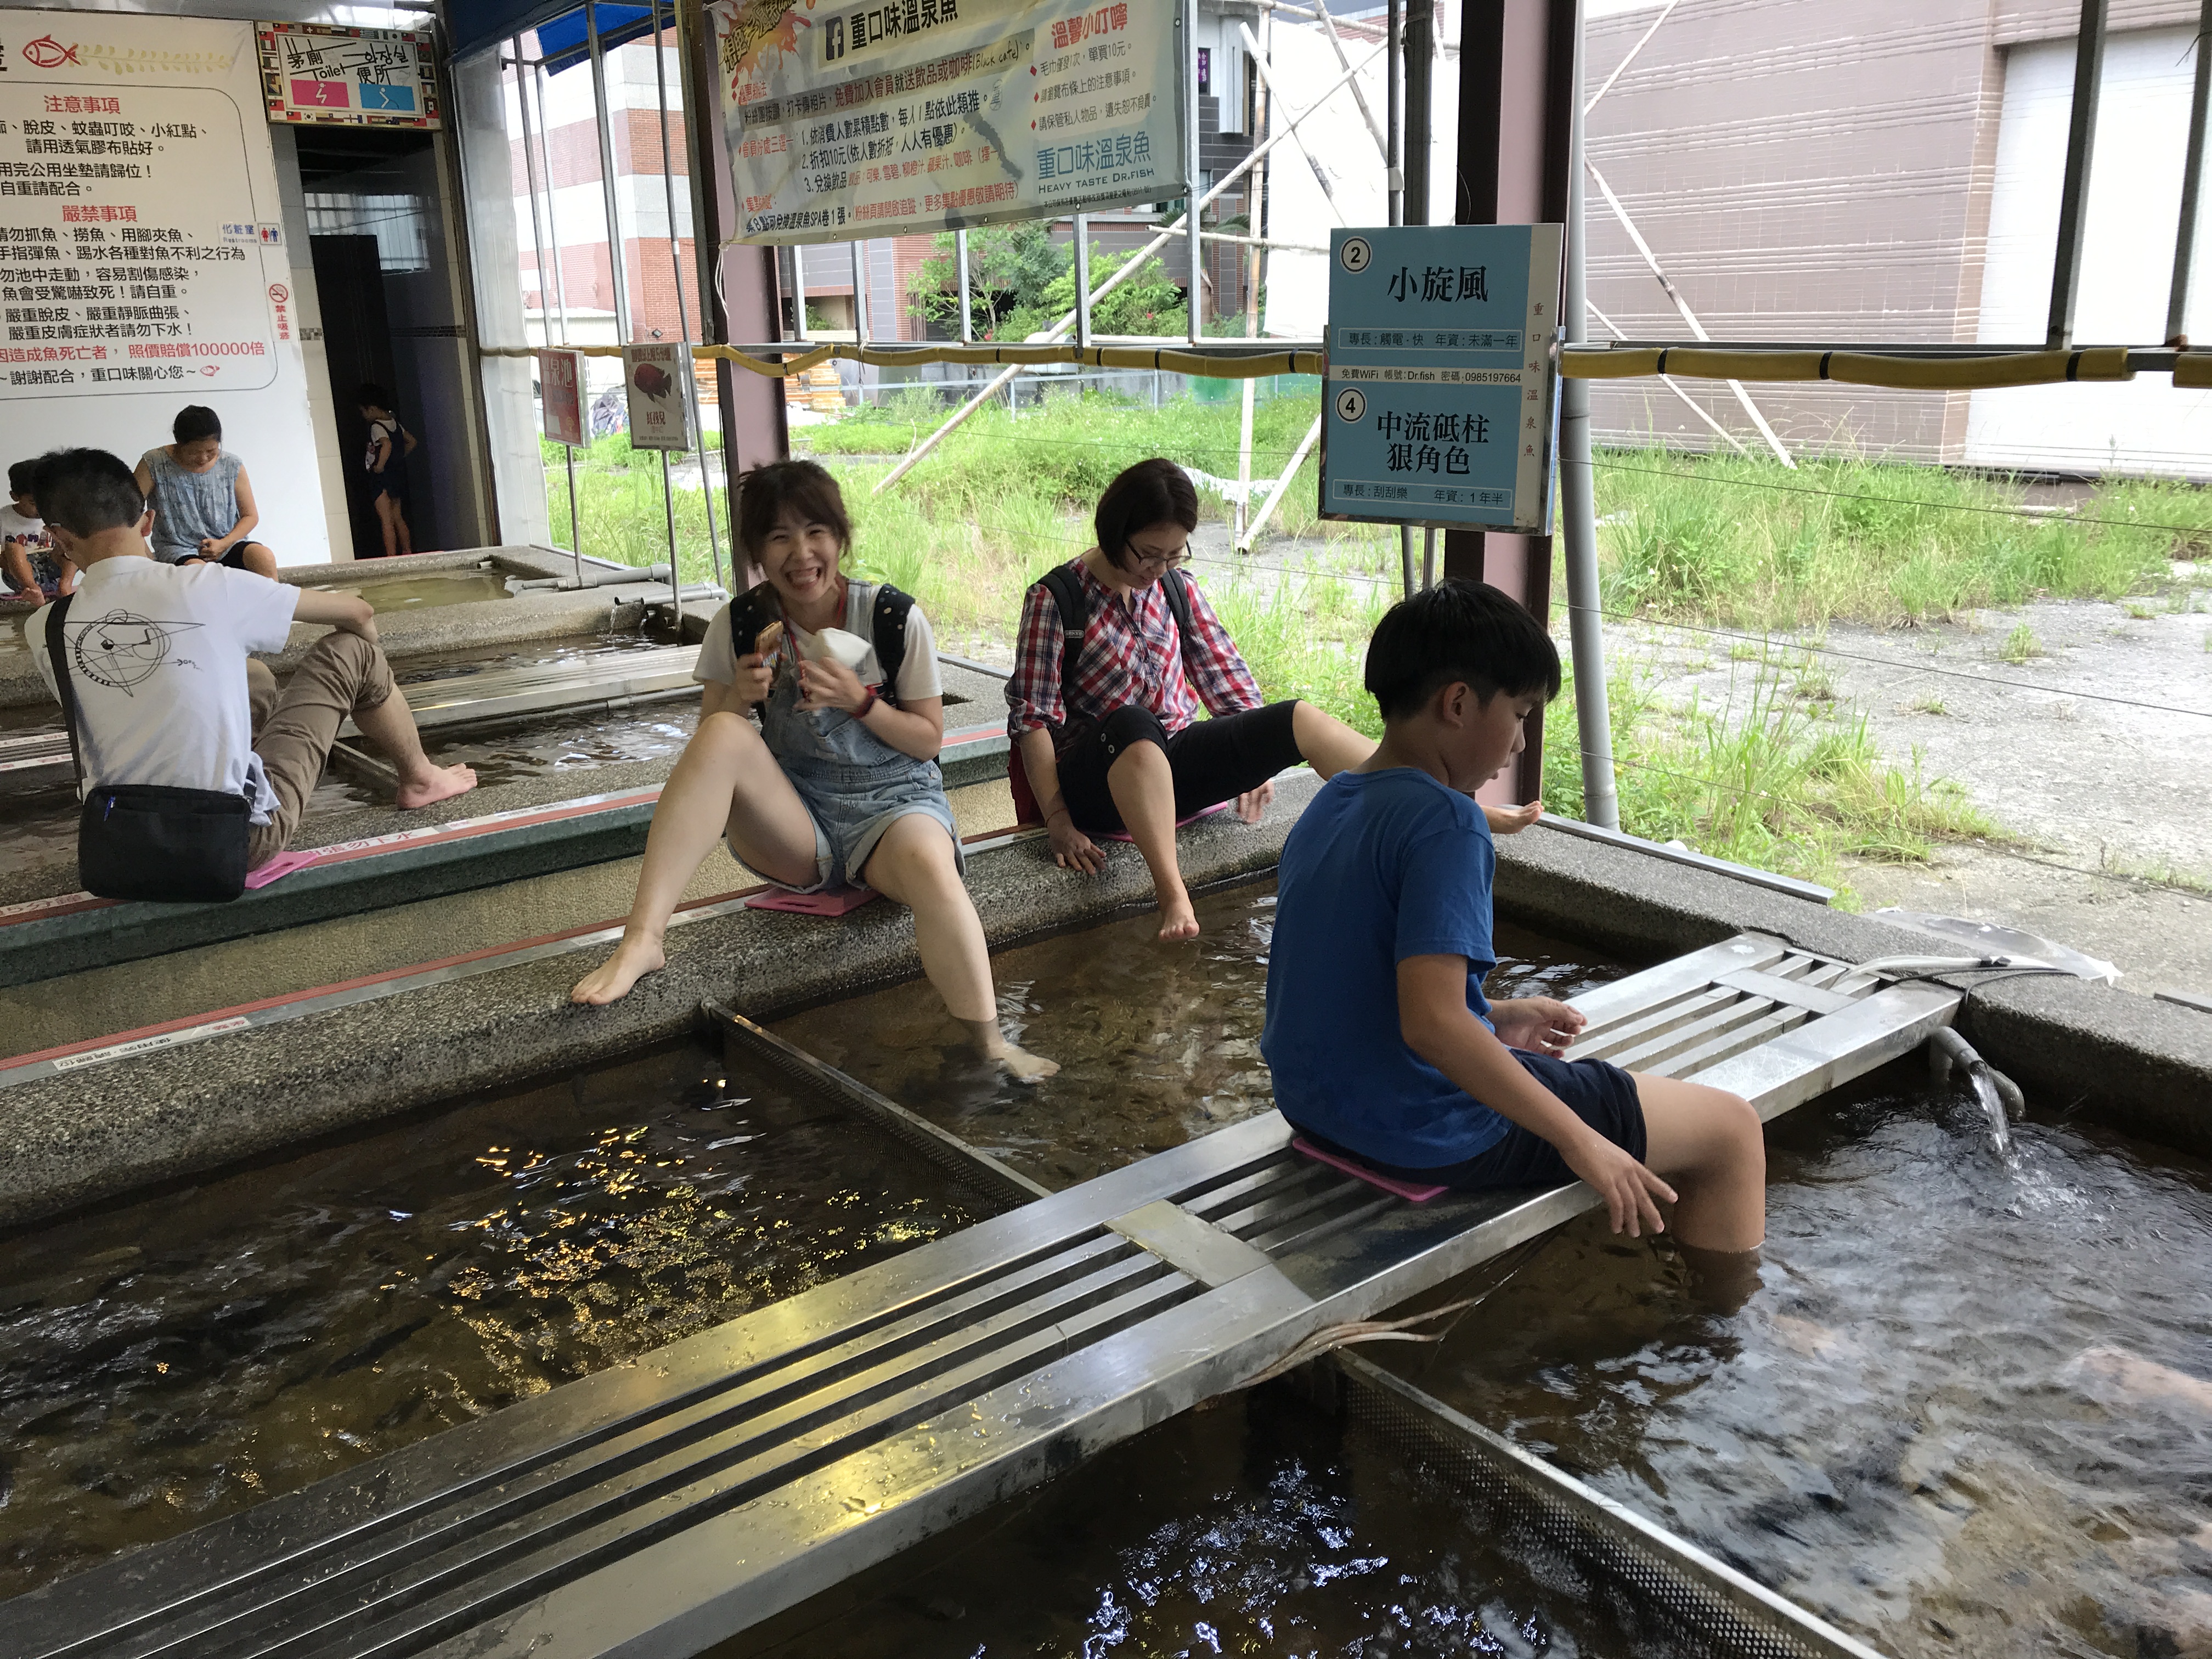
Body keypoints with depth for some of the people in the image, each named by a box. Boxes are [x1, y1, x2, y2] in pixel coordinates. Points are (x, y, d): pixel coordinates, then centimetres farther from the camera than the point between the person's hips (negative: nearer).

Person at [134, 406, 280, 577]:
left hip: (227, 544, 3)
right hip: (179, 550, -3)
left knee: (265, 557, -30)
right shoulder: (153, 464, -4)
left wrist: (224, 544, -7)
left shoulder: (232, 466, 3)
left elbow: (251, 515, 9)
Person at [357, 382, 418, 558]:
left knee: (386, 522, -8)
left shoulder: (377, 427, -15)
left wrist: (380, 466, -24)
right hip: (398, 475, 9)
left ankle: (391, 558, -10)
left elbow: (387, 445, -33)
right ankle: (408, 554, 15)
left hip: (382, 477, -9)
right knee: (398, 519, 13)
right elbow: (412, 442, 21)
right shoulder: (395, 423, 10)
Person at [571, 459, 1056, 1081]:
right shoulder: (740, 626, -2)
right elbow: (708, 743, 5)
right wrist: (739, 697, -16)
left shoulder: (894, 617, -7)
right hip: (794, 825, 2)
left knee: (929, 866, -37)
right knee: (724, 733, -26)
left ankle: (993, 1050, -26)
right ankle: (642, 940, -29)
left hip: (893, 799, -2)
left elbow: (928, 740, 0)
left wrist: (859, 701, -18)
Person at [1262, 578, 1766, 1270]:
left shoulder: (1329, 806, 6)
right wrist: (1580, 1141, -22)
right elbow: (1431, 1021, -31)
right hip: (1429, 1134, -9)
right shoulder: (1445, 822, -22)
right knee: (1731, 1129, 3)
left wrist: (1494, 1019, 17)